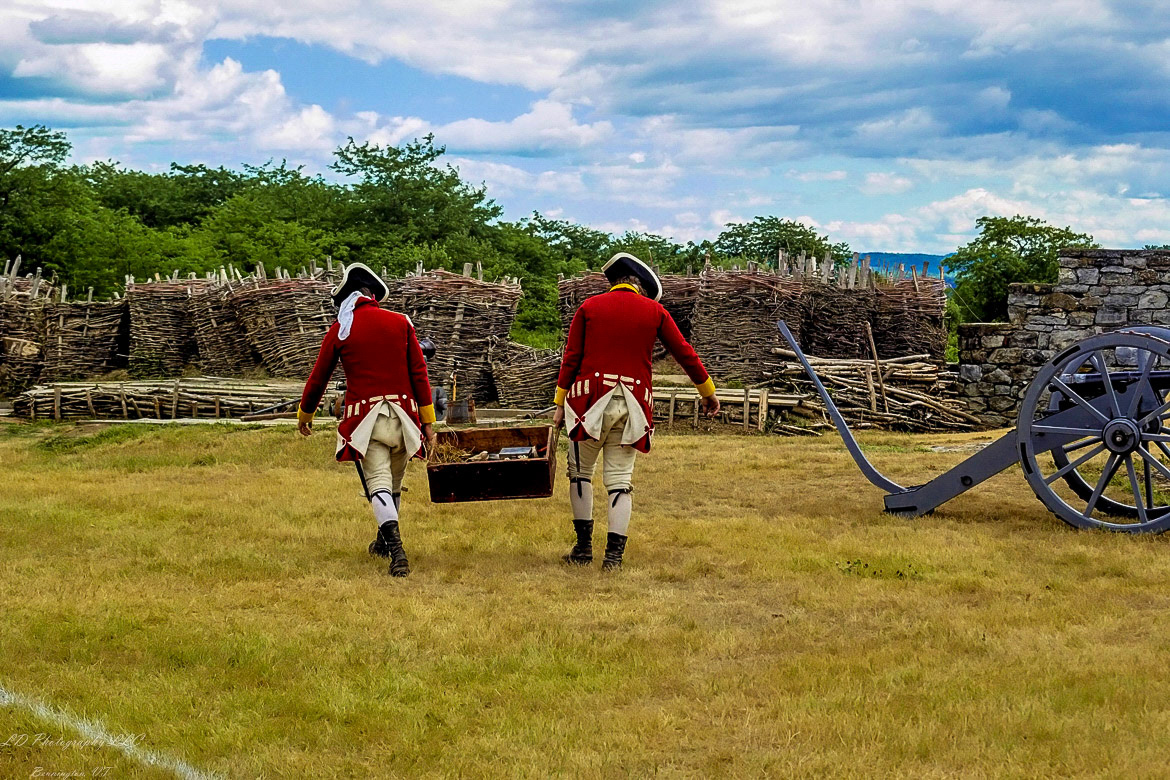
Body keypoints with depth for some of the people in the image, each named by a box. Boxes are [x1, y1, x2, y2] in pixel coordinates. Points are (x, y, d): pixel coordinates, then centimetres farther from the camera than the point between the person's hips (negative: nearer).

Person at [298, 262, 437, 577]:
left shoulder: (340, 329, 2)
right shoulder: (401, 322, 5)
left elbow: (318, 377, 9)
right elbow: (419, 373, 1)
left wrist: (305, 415, 25)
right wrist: (428, 420, 4)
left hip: (365, 418, -3)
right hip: (403, 415, 3)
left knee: (378, 483, -8)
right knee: (394, 483, 18)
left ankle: (396, 549, -27)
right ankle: (384, 541, 38)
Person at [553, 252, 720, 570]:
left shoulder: (589, 307, 6)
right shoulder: (654, 311, 7)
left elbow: (571, 357, 2)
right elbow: (685, 353, 12)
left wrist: (560, 404, 5)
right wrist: (708, 392, 24)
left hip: (592, 401, -1)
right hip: (632, 405, 1)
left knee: (580, 472, 13)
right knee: (620, 479, 5)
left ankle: (584, 547, 11)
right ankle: (614, 554, 0)